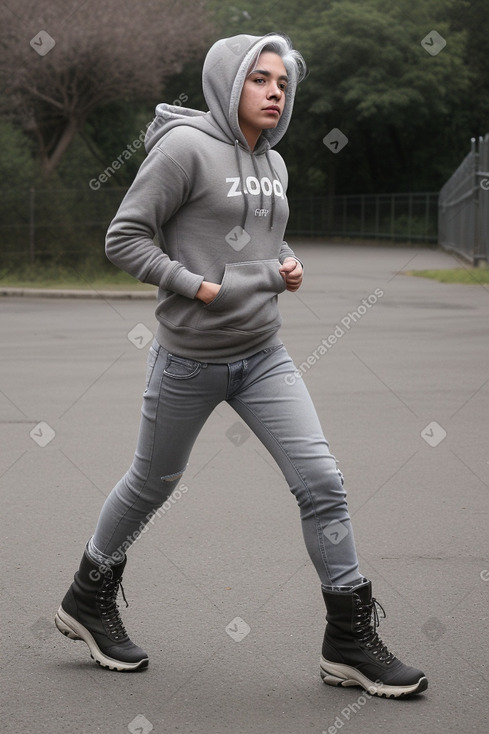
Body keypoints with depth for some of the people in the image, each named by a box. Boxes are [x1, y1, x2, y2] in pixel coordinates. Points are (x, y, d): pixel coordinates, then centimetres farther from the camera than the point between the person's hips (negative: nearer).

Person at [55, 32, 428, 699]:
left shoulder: (274, 165, 9)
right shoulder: (186, 146, -13)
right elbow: (124, 238, -15)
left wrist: (284, 269, 3)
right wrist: (199, 288, -20)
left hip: (264, 357, 6)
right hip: (190, 360, -6)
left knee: (322, 481, -4)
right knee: (152, 484, 12)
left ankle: (351, 642, 5)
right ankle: (88, 600, 36)